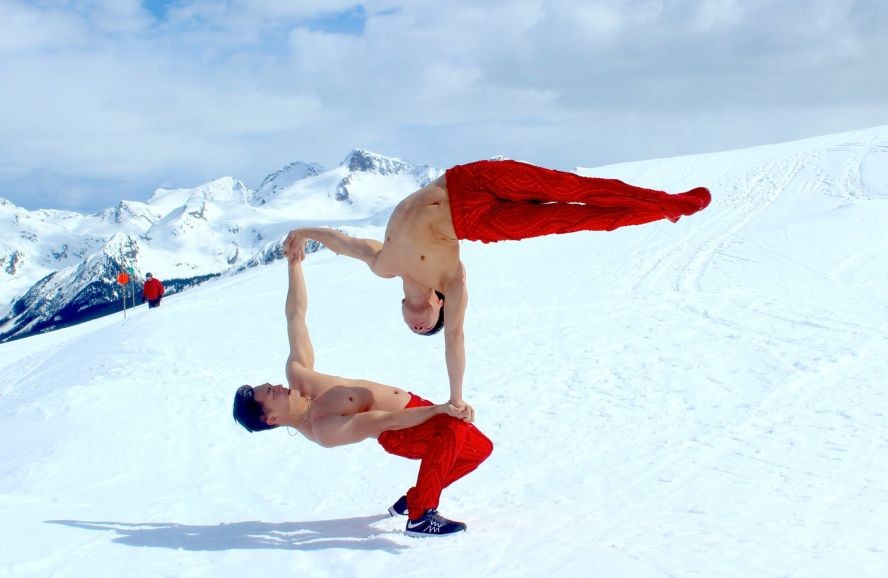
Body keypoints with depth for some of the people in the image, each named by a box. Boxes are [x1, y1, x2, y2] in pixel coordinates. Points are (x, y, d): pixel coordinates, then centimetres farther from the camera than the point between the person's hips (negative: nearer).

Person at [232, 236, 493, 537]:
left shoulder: (296, 374, -6)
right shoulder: (323, 430, -28)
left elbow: (295, 315, -1)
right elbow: (387, 422, -29)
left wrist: (294, 264, -3)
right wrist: (439, 409, -29)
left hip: (409, 404, 9)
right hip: (401, 432, -9)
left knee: (480, 447, 11)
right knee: (450, 430, -38)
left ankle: (413, 499, 19)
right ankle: (420, 516, -24)